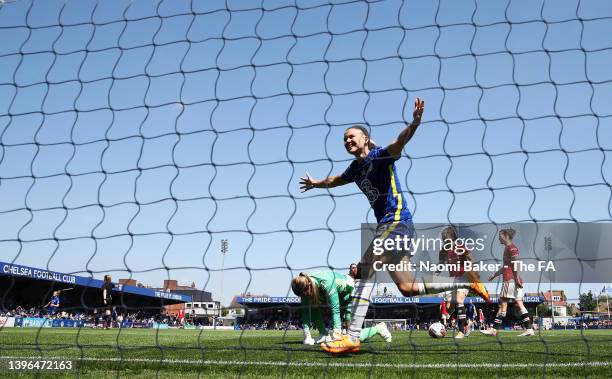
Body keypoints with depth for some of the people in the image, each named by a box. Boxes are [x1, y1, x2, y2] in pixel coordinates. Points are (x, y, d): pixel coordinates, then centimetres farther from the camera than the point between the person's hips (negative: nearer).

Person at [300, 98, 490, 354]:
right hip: (387, 226, 9)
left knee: (366, 270, -20)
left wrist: (414, 123, -46)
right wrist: (317, 183, 55)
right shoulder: (356, 168, 17)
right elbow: (337, 180, 39)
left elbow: (399, 143, -27)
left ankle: (352, 338, -22)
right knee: (408, 288, 9)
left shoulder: (378, 156, -6)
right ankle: (467, 282, 23)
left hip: (396, 222, -9)